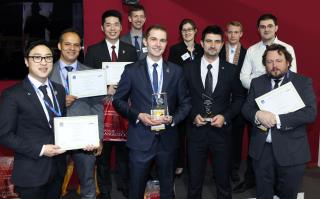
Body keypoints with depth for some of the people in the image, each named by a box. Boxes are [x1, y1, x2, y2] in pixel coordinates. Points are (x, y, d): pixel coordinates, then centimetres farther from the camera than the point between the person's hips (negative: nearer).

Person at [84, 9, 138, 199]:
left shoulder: (131, 50, 7)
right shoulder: (93, 50, 3)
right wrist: (105, 90, -14)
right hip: (102, 106, -1)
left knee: (124, 149, 9)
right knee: (103, 150, 10)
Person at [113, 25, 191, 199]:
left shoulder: (176, 71, 3)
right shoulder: (131, 70, -2)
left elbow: (185, 103, 6)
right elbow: (118, 101, 1)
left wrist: (173, 118, -13)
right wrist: (138, 115, -15)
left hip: (167, 139, 2)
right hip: (140, 139, -1)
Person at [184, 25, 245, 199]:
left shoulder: (230, 70, 0)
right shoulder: (189, 68, 0)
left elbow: (239, 98, 6)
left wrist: (225, 116, -9)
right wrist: (193, 116, -10)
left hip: (221, 131, 0)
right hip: (196, 130, 0)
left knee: (223, 180, 13)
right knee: (194, 181, 13)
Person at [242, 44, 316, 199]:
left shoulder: (303, 82, -3)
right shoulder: (257, 82, 7)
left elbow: (310, 112, -13)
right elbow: (246, 108, 4)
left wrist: (278, 119, -22)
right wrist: (257, 115, -19)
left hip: (291, 151, -2)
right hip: (261, 149, 3)